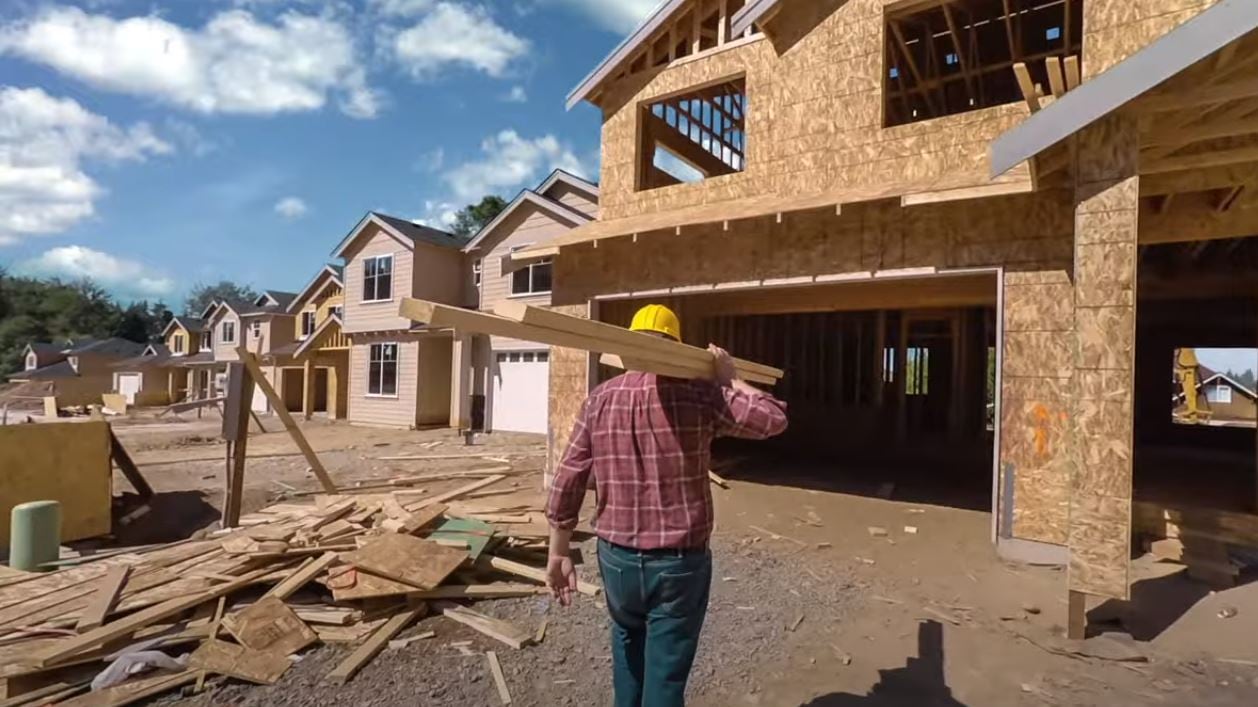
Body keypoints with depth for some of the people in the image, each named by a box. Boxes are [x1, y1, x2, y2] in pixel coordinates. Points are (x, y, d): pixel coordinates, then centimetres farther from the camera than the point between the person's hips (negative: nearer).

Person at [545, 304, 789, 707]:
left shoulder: (600, 399, -4)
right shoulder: (698, 395, -12)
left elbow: (567, 482, -3)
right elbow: (773, 419, -5)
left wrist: (558, 554, 6)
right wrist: (729, 379, 5)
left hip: (616, 558, 3)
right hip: (680, 562, -2)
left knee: (628, 647, 29)